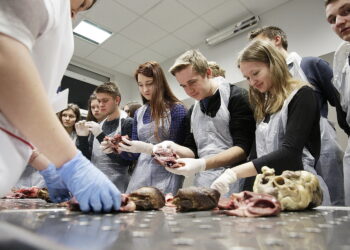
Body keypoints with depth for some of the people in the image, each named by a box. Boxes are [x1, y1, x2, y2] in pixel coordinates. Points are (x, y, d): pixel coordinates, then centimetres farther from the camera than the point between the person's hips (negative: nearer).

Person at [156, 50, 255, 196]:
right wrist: (174, 149, -8)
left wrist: (202, 164, -26)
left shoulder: (236, 96, -8)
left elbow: (243, 148, -15)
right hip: (202, 186, 5)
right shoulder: (193, 111, 12)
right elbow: (193, 150, 13)